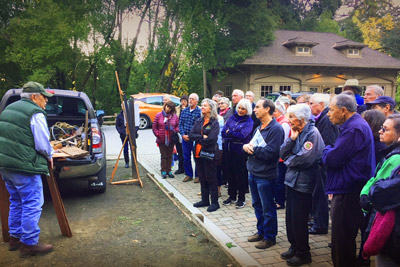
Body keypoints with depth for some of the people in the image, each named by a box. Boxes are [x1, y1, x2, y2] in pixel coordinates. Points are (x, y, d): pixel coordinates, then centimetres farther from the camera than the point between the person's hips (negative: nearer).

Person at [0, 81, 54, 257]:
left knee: (16, 202, 21)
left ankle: (15, 238, 31)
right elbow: (43, 144, -16)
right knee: (32, 205, 0)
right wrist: (49, 156, 4)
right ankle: (29, 244, 6)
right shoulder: (35, 114, -13)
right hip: (24, 166, -9)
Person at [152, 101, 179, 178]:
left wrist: (175, 131, -9)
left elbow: (178, 125, 8)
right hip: (161, 140, -1)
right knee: (163, 156, 5)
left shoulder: (174, 116, 1)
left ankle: (169, 171, 20)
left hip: (171, 139, 2)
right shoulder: (159, 115, -1)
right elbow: (154, 126, 2)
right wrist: (157, 134, -4)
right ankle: (163, 171, 14)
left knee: (169, 156, 10)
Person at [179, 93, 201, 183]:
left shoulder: (199, 112, -6)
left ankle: (197, 175, 17)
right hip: (185, 138, 4)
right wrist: (183, 134, -5)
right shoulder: (184, 111, 9)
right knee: (186, 157, 10)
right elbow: (180, 124, 8)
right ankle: (188, 174, 24)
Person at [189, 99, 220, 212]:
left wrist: (198, 139, -8)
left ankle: (214, 202, 10)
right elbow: (191, 135, 0)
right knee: (202, 178, 14)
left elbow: (212, 139, -20)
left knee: (211, 178, 1)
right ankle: (205, 200, 26)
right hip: (198, 153, 6)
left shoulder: (214, 123, -7)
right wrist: (203, 137, -14)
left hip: (209, 153, -6)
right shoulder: (198, 121, 11)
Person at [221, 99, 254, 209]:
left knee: (240, 175, 3)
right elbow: (223, 133, 0)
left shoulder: (249, 121, -3)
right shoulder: (232, 118, 9)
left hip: (241, 151, -4)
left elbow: (242, 135, -17)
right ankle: (231, 196, 26)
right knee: (230, 173, 11)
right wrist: (235, 136, -14)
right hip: (229, 150, 5)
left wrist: (230, 133, -8)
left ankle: (241, 198, 16)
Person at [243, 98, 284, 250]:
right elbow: (250, 145, 15)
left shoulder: (275, 129, -17)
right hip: (253, 173, 9)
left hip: (265, 175, -9)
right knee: (257, 205, 20)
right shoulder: (259, 128, 12)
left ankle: (270, 237, 20)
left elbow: (270, 152, -24)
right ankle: (261, 232, 36)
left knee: (268, 209, 5)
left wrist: (252, 148, -13)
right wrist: (246, 146, -8)